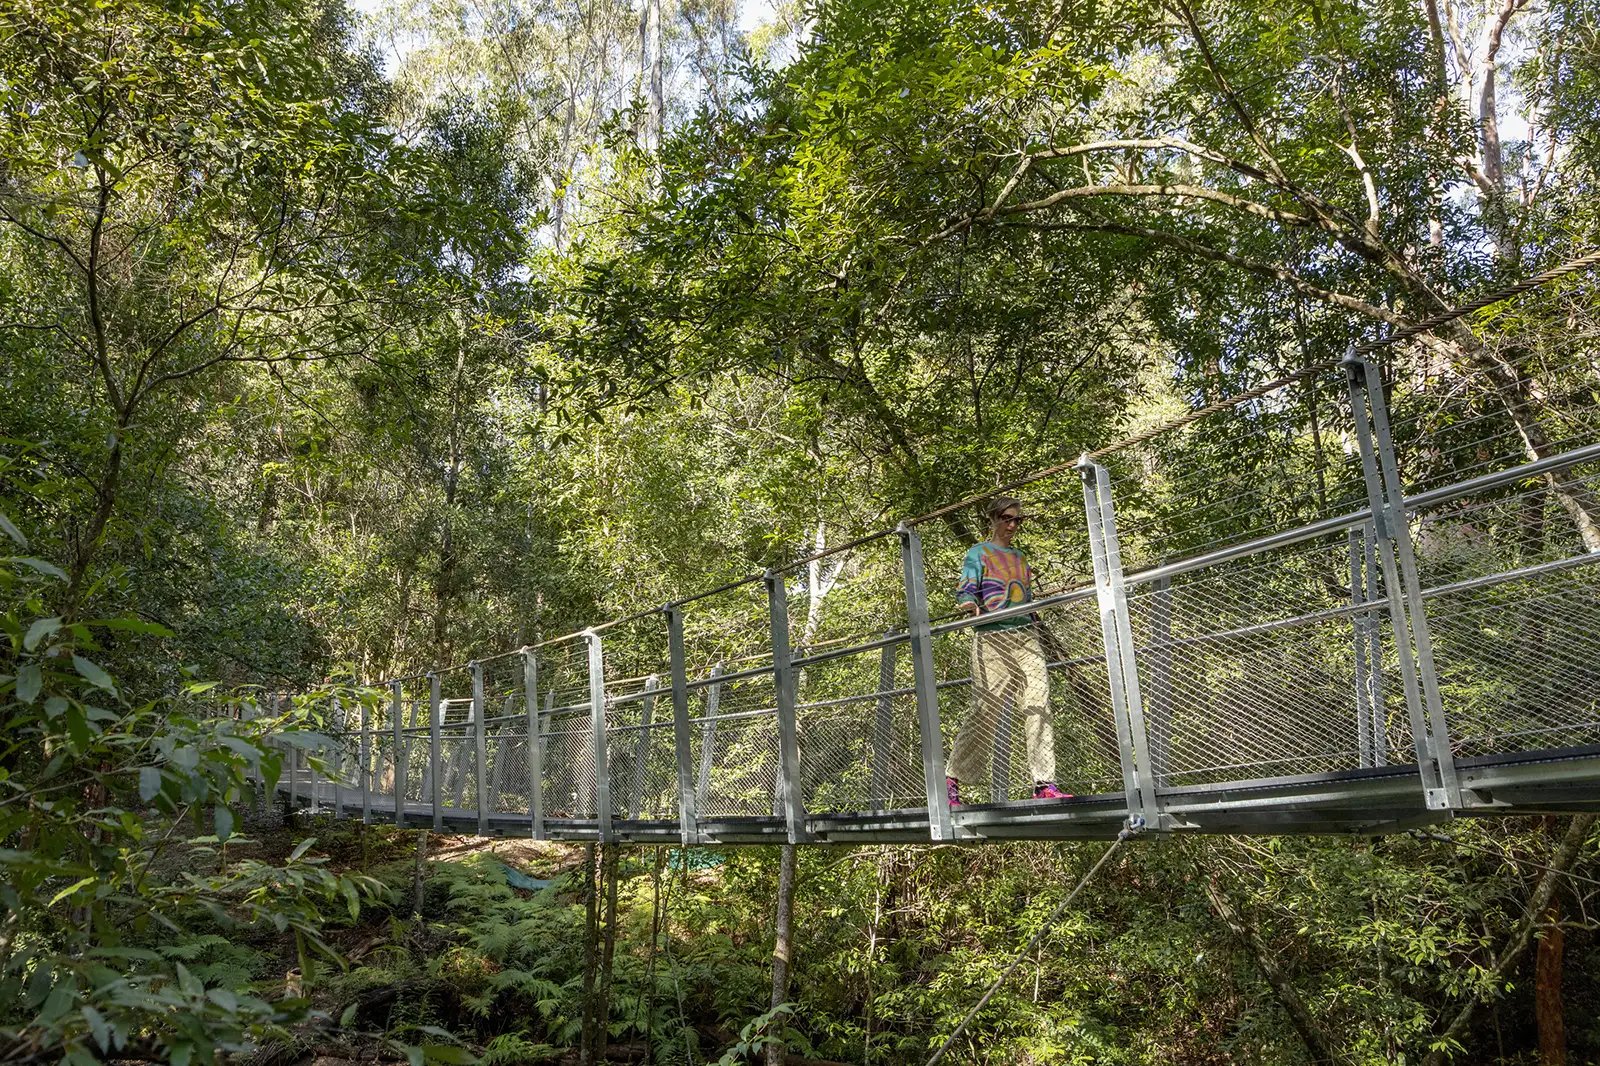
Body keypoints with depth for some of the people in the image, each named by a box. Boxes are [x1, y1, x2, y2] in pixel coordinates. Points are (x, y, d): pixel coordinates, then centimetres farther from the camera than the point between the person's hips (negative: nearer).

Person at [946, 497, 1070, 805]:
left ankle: (1044, 784, -10)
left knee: (1038, 706, -8)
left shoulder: (1021, 558, 23)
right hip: (992, 637, -5)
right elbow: (965, 589, -6)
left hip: (1026, 636, 5)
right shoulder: (978, 553, 6)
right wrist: (970, 604, -27)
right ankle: (952, 781, 4)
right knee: (986, 710, -8)